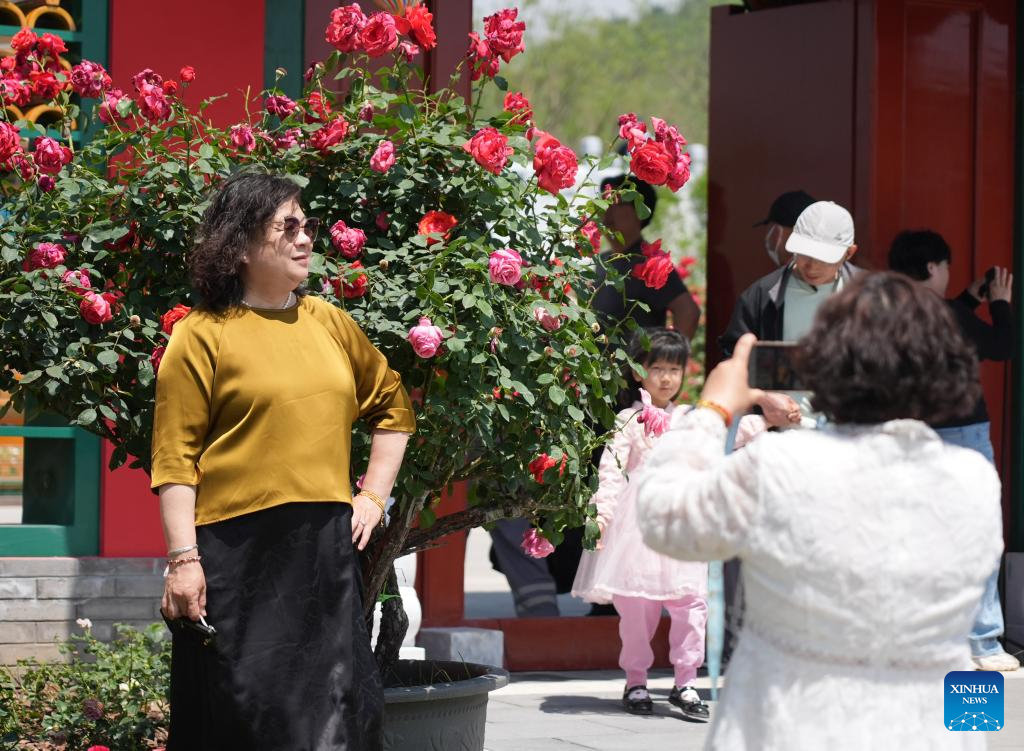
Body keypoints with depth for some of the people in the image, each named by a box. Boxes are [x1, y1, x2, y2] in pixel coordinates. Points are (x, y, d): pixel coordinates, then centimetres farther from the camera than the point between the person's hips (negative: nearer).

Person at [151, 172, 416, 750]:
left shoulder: (330, 324, 12)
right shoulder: (201, 336, -3)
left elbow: (393, 405, 25)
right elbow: (176, 459, -7)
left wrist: (374, 494, 14)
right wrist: (183, 559, -14)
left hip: (327, 547, 5)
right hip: (237, 548, -5)